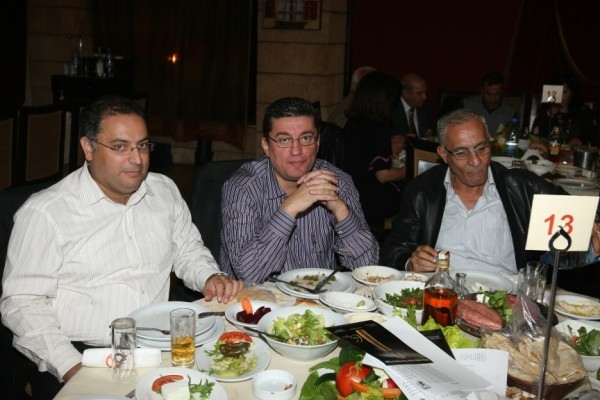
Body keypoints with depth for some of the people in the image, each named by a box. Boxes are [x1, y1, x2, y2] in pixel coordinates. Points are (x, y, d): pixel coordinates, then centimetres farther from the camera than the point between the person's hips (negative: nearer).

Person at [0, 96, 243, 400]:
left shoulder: (165, 190, 8)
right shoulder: (44, 212, -8)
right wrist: (71, 367, -17)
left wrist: (211, 278, -1)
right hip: (79, 355, -3)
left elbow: (188, 249, 20)